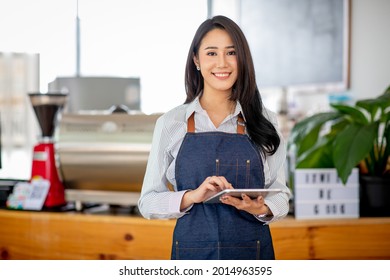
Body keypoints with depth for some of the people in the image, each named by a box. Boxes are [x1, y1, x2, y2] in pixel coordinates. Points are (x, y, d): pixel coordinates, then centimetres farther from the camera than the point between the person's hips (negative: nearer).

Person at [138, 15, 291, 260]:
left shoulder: (264, 121, 0)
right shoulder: (171, 123, -3)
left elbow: (280, 194, 4)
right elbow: (148, 201, -3)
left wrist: (262, 209, -17)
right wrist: (193, 196, -19)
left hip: (252, 250, 1)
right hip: (193, 249, 0)